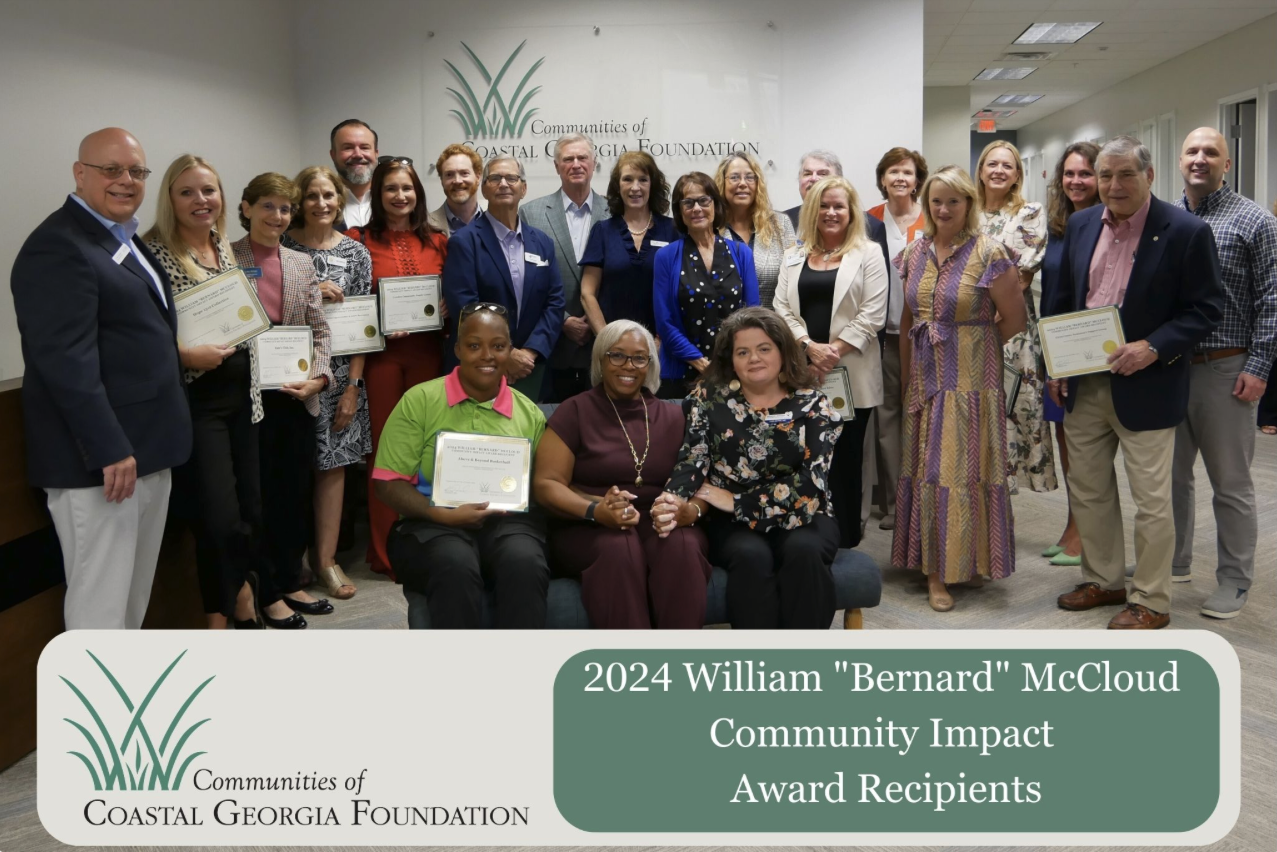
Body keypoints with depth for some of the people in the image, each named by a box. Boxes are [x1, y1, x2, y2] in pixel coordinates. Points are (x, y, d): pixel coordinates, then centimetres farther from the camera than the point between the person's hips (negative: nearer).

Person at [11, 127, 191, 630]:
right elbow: (64, 361, -23)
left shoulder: (128, 241, 16)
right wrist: (109, 449, -25)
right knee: (100, 601, 0)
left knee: (134, 594, 20)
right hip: (99, 460, -10)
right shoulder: (57, 247, -15)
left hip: (147, 450, 10)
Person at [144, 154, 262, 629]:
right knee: (220, 517, -8)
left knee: (250, 509, 11)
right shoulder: (155, 253, -9)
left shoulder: (227, 250, 12)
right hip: (195, 399, -7)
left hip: (241, 394, 7)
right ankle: (222, 620, 11)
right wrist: (184, 355, -25)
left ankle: (239, 600, 33)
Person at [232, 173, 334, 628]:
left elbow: (319, 329, 8)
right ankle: (268, 593, 18)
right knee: (259, 495, 4)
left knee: (296, 491, 12)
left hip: (298, 394, 4)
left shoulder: (302, 263, 10)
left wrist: (319, 378, -6)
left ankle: (290, 582, 28)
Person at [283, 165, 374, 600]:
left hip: (338, 372, 1)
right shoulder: (282, 245, 1)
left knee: (333, 462, 4)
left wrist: (353, 385, -4)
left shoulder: (355, 253, 4)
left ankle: (326, 558, 14)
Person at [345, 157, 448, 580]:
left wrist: (447, 308, -4)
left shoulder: (437, 242, 10)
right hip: (381, 353, -3)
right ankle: (386, 552, 12)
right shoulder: (360, 240, 1)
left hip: (427, 352, 3)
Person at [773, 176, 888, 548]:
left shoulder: (868, 254, 4)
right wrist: (811, 347, -11)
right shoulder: (794, 257, 15)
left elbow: (872, 315, -5)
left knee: (844, 460, 2)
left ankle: (844, 543, 13)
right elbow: (782, 309, 5)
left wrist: (834, 351, -14)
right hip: (803, 374, 3)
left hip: (850, 375, -2)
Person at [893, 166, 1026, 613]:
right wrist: (905, 376, 10)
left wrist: (973, 346, 4)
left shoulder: (990, 253, -9)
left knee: (964, 467, -1)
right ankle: (935, 565, 20)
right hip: (924, 379, 5)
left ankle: (969, 559, 13)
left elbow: (1014, 319, -6)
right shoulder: (915, 252, 7)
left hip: (971, 379, -5)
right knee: (927, 468, 8)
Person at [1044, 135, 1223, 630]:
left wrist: (1152, 348, -22)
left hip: (1145, 386, -5)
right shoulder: (1081, 224, 6)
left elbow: (1206, 309, -9)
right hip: (1083, 384, 6)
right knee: (1087, 490, 14)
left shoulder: (1186, 231, -10)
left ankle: (1151, 602, 17)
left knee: (1151, 499, 3)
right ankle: (1103, 580, 31)